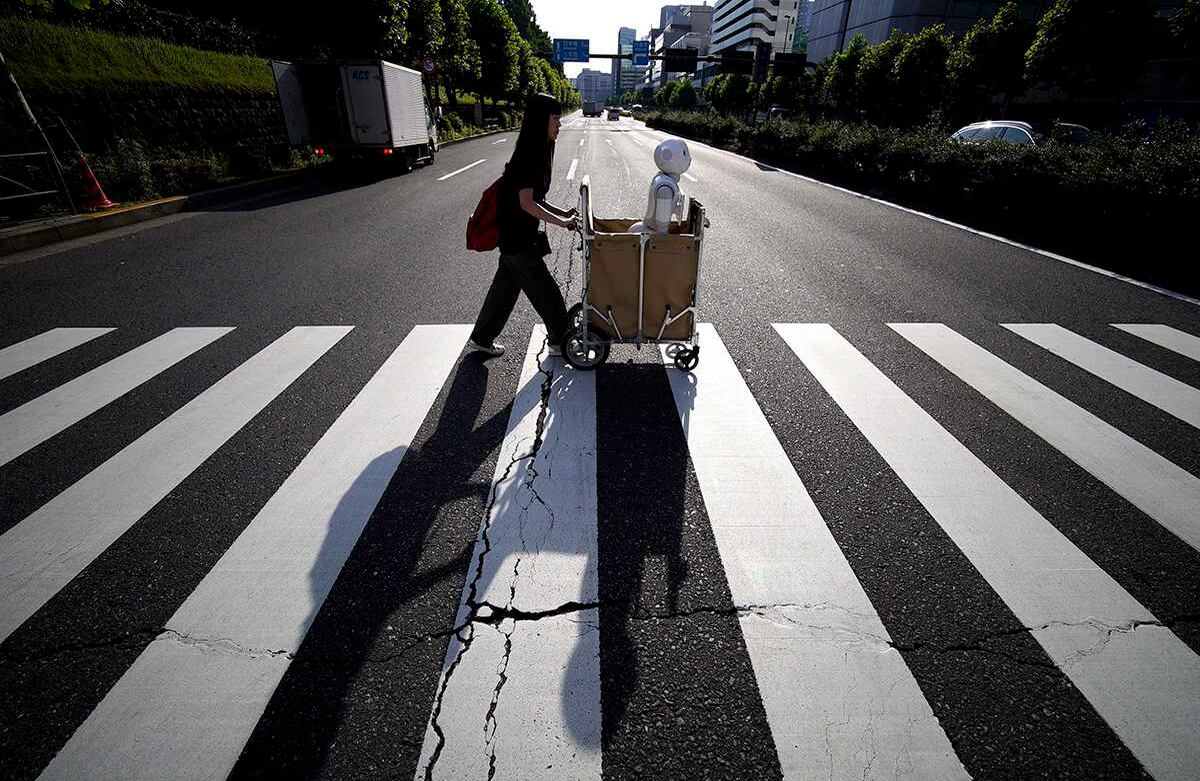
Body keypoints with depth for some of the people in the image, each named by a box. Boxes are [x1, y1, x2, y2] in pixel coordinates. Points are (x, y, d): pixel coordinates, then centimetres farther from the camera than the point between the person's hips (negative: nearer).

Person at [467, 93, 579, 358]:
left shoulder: (537, 152, 10)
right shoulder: (528, 155, -19)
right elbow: (526, 203, -22)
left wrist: (561, 213, 8)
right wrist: (561, 222, -18)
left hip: (517, 236, 10)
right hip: (518, 238, -10)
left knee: (505, 287, 17)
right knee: (545, 290, 2)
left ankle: (481, 338, 31)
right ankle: (560, 341, 20)